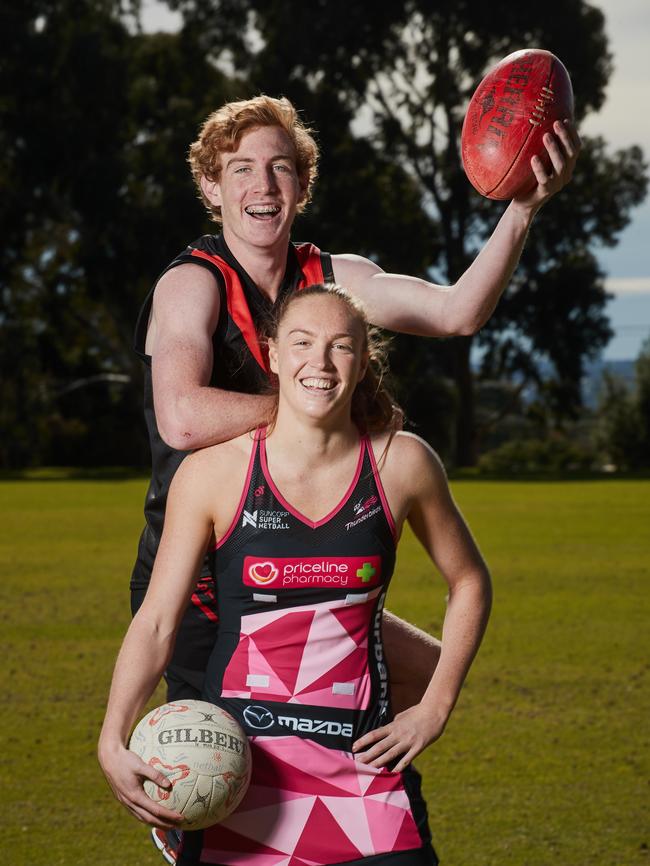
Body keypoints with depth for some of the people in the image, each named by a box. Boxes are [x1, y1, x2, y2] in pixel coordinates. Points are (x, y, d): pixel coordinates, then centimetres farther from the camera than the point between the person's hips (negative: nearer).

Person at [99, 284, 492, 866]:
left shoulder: (402, 464, -1)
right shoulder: (212, 473, -5)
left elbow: (469, 582, 14)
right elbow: (156, 622, -4)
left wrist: (436, 709, 7)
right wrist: (113, 742, -17)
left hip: (363, 761, 1)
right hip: (239, 758, -1)